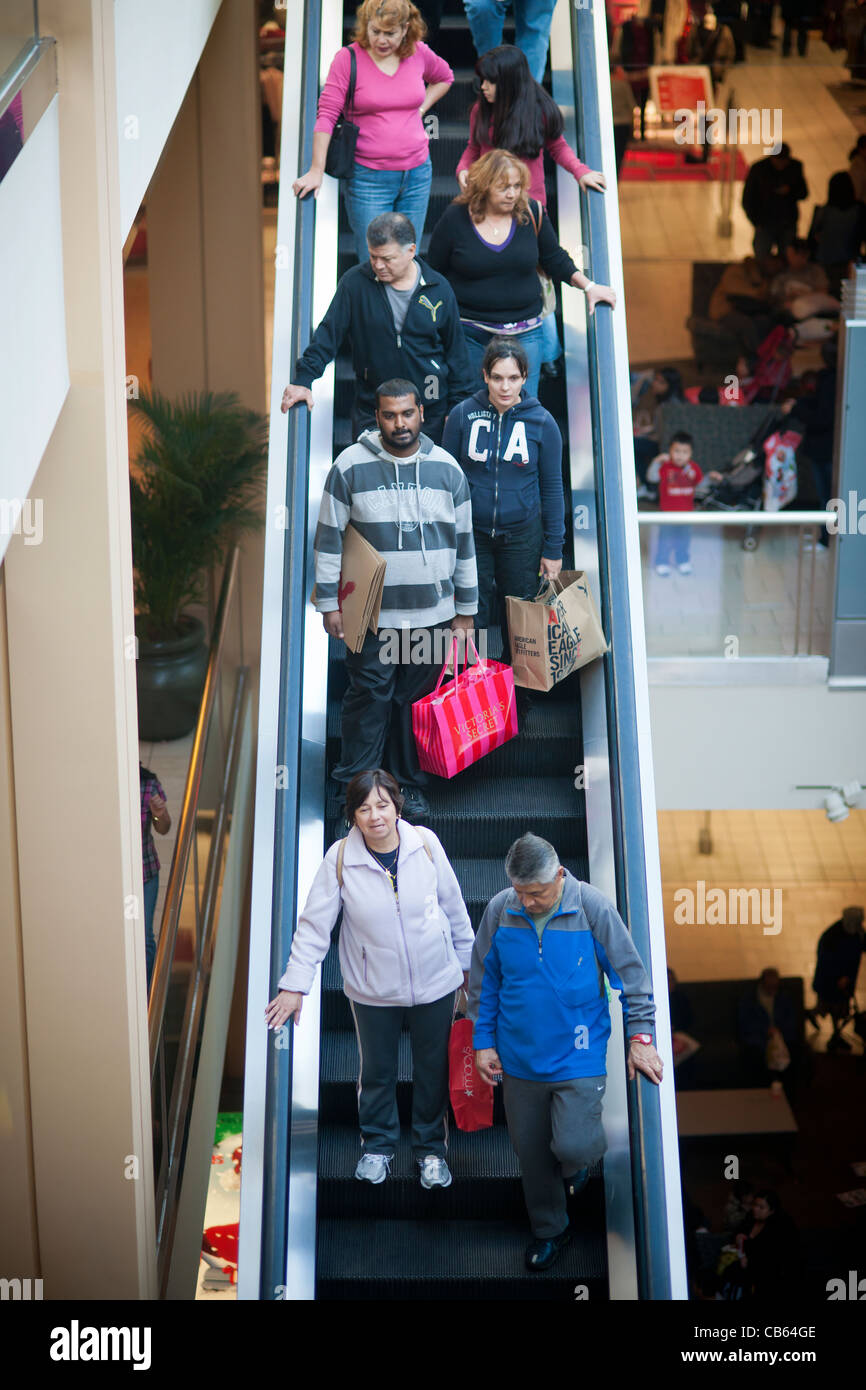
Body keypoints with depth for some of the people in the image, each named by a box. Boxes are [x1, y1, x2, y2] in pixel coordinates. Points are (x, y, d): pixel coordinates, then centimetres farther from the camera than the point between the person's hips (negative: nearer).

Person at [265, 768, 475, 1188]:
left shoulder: (425, 843, -13)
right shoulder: (340, 858, -16)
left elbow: (454, 907, 0)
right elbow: (314, 924, -10)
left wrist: (467, 962, 9)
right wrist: (294, 984, -14)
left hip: (434, 982, 1)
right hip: (372, 989, 0)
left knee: (432, 1069, 16)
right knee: (376, 1070, 17)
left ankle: (431, 1147, 38)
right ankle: (378, 1144, 42)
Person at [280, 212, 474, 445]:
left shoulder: (439, 288, -1)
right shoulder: (355, 282, -4)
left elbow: (456, 351, 6)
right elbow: (328, 334, -1)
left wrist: (457, 408, 5)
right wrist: (304, 380, -13)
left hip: (430, 409, 0)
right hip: (370, 407, 0)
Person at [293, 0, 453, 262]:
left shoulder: (419, 54, 4)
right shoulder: (348, 59, -7)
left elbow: (444, 78, 26)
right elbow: (326, 115, -8)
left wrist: (420, 109, 10)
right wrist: (316, 170, -13)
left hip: (417, 173, 4)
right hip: (368, 178, -4)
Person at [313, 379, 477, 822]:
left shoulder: (446, 468, 4)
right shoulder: (351, 466, -4)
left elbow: (463, 541, 10)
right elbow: (329, 537, 0)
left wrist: (465, 609, 11)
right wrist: (329, 602, -3)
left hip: (432, 613, 2)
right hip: (371, 613, -2)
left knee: (418, 699, 9)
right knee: (368, 697, -1)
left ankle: (410, 784, 23)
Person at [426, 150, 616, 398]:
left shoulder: (532, 213, 1)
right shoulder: (455, 219, -4)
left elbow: (555, 259, 16)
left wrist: (588, 286, 8)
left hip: (524, 334, 2)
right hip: (469, 335, -1)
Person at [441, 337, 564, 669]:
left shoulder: (542, 422, -6)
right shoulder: (463, 415, -6)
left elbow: (552, 487, 1)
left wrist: (553, 548, 1)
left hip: (522, 534, 0)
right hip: (470, 532, 0)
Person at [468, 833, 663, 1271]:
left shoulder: (592, 908, -14)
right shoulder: (499, 910, -8)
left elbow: (631, 974, -5)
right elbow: (483, 982, 5)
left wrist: (640, 1037, -4)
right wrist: (484, 1041, 4)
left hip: (578, 1057, -3)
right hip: (520, 1058, 3)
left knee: (573, 1145, -13)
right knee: (531, 1152, 12)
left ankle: (577, 1161, 26)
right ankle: (548, 1229, 37)